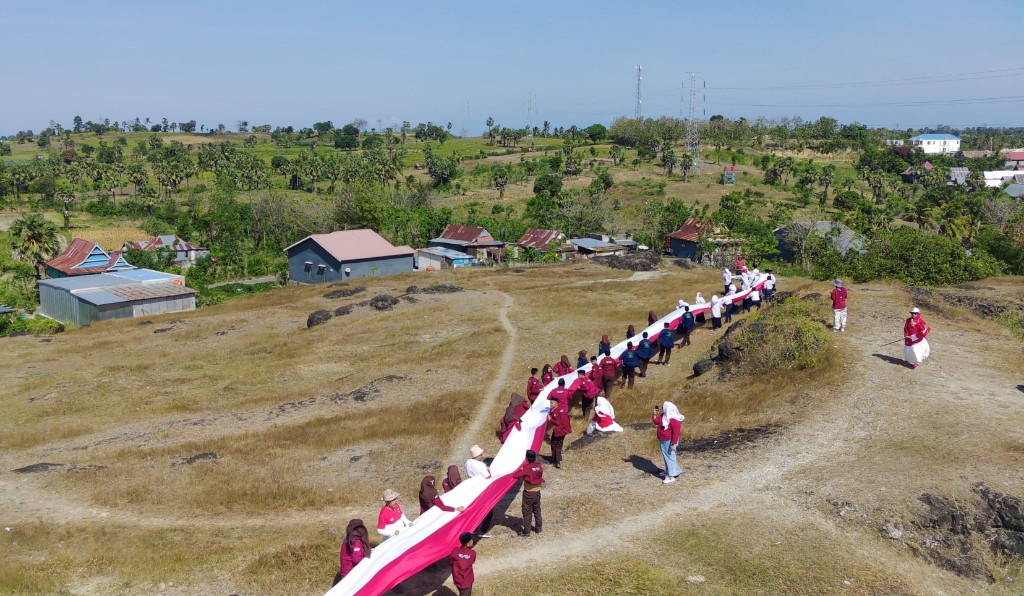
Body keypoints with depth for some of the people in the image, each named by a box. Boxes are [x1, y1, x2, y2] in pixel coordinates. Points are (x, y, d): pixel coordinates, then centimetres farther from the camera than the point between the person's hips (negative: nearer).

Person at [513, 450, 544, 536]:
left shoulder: (526, 468, -21)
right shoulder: (539, 466, -5)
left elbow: (515, 475, -20)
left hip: (528, 493, -5)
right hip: (537, 492, 5)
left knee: (527, 512, 4)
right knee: (537, 510, 21)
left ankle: (526, 532, 10)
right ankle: (539, 528, 32)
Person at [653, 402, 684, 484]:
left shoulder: (674, 420, -23)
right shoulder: (663, 415, 4)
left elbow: (676, 432, -24)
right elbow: (656, 422, 12)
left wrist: (674, 443, -26)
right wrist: (655, 415, -3)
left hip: (669, 442, -9)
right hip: (663, 441, 9)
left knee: (669, 457, -5)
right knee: (666, 456, 19)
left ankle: (671, 476, -1)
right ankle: (668, 471, 34)